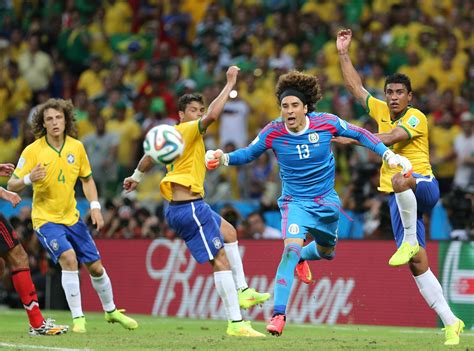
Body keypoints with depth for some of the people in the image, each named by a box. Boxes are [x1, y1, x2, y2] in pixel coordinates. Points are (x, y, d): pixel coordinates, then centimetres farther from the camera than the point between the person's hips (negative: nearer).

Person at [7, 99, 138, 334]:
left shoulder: (76, 147, -2)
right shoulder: (32, 151, -14)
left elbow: (87, 179, 13)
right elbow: (11, 185, -12)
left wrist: (95, 206, -1)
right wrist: (29, 179, -33)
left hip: (71, 217, 5)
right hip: (45, 218, -5)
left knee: (95, 266, 8)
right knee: (68, 258, -26)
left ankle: (111, 311, 33)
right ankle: (78, 318, -18)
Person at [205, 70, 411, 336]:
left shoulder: (326, 123, -16)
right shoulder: (273, 132, -17)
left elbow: (359, 134, -1)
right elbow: (249, 154, 0)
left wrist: (389, 155, -6)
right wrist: (223, 158, -18)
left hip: (326, 200, 3)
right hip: (295, 201, -3)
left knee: (326, 252, 21)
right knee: (292, 247, -27)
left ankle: (302, 258, 61)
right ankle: (279, 315, -27)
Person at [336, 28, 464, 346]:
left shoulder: (416, 117, -7)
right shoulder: (382, 111, 13)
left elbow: (391, 138, -23)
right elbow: (355, 87, 18)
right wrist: (343, 53, 14)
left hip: (423, 186, -6)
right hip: (400, 200, 6)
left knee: (399, 179, -43)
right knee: (418, 265, -4)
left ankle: (410, 240, -27)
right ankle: (451, 322, -3)